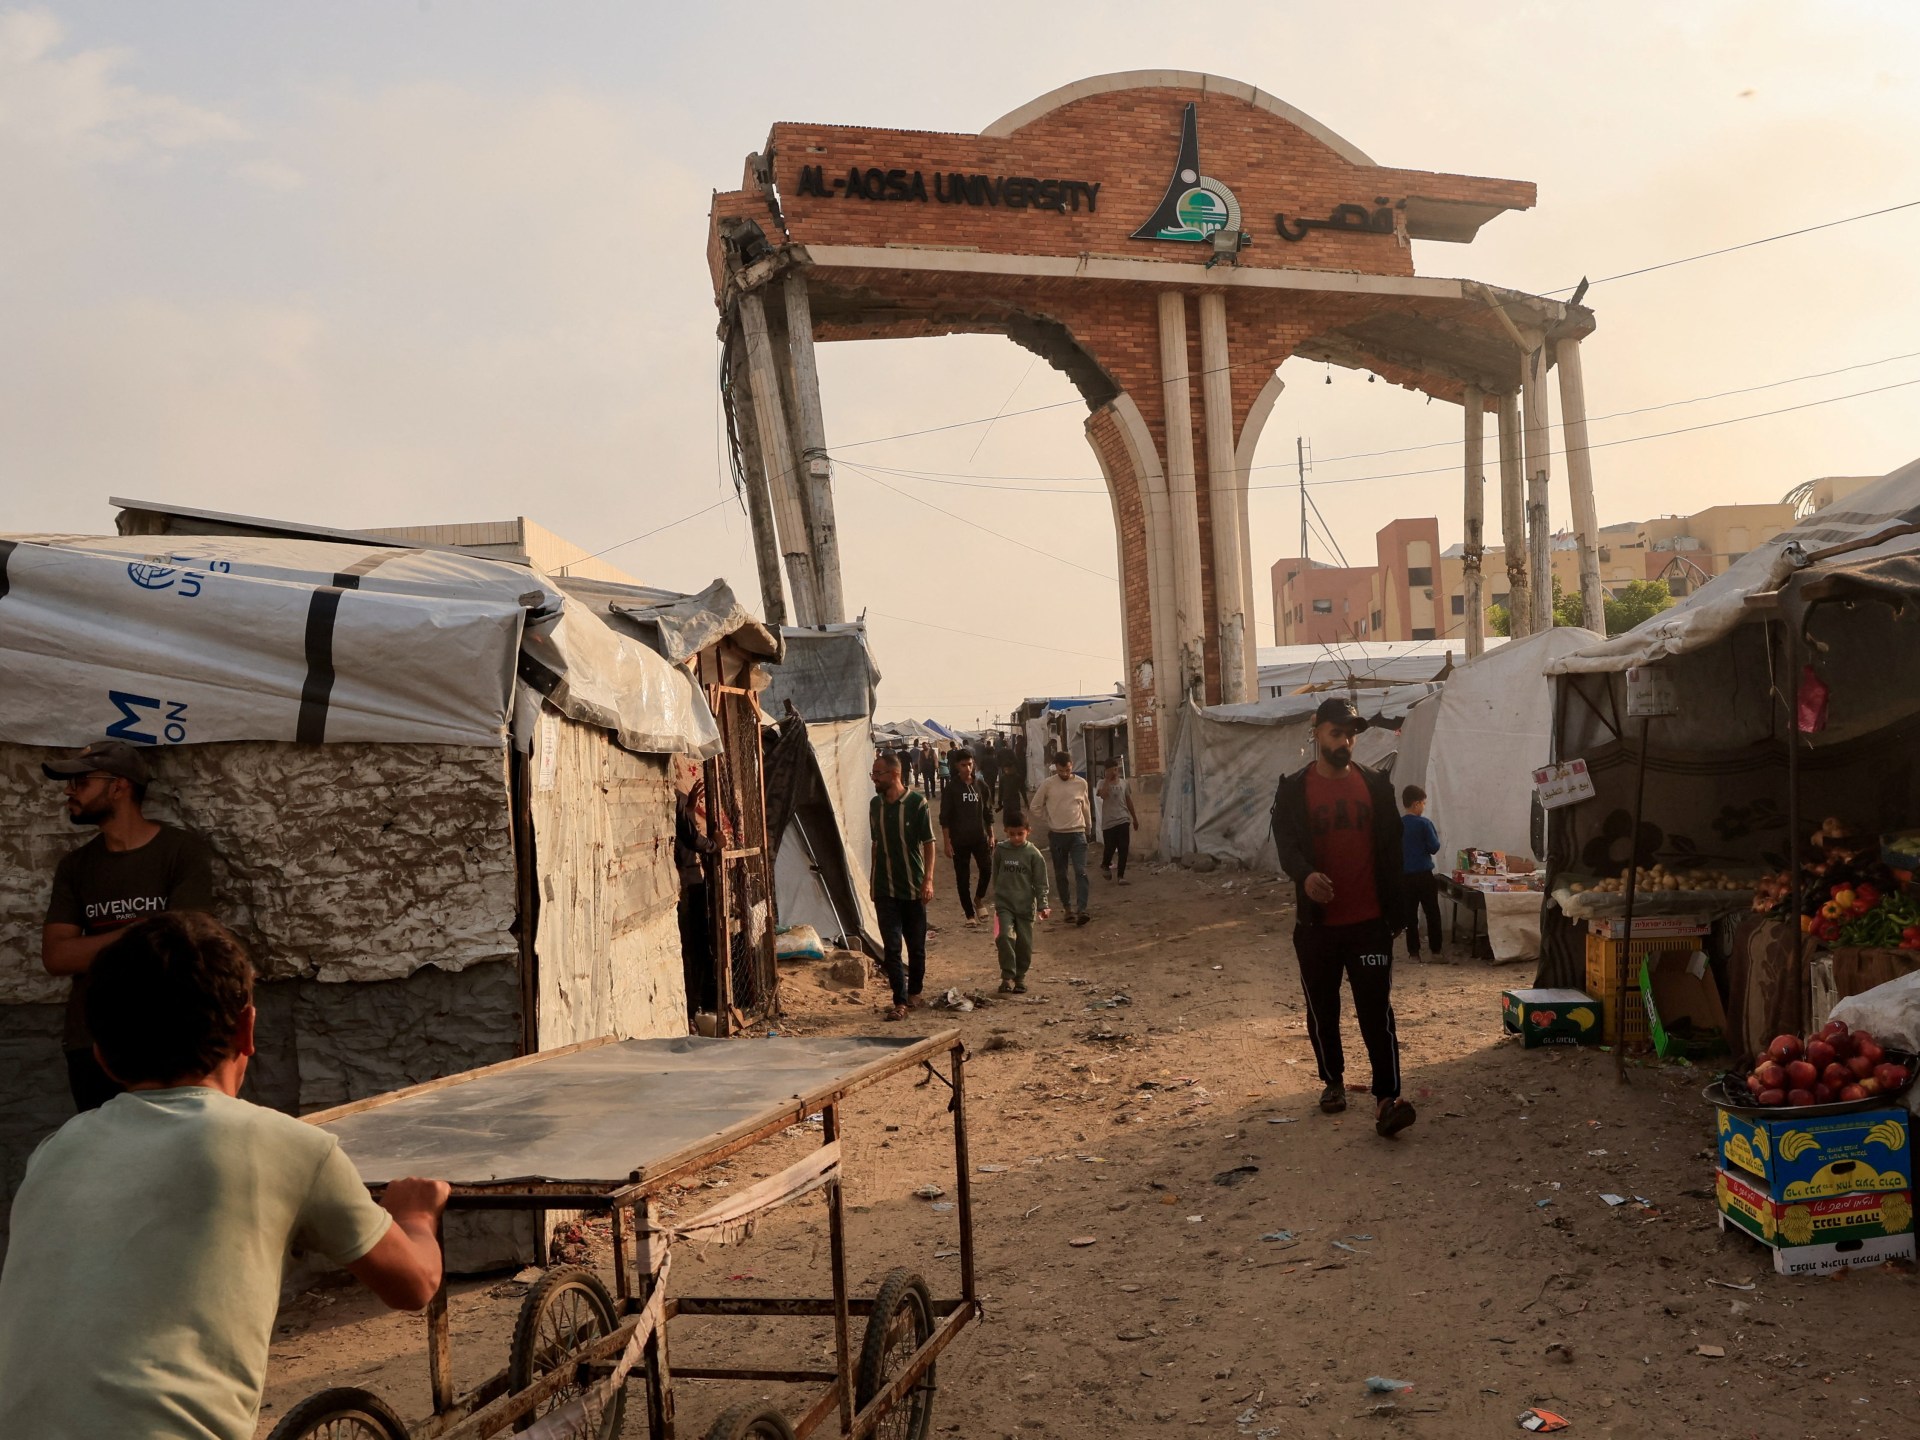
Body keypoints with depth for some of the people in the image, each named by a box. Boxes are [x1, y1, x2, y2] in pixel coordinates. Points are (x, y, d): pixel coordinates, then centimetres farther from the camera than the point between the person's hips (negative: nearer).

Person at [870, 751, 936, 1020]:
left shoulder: (916, 803, -9)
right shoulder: (875, 804, 5)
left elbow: (928, 843, -7)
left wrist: (928, 879, -15)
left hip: (913, 887, -3)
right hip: (885, 889, 3)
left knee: (916, 945, 9)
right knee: (891, 946, -5)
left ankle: (914, 993, 27)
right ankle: (900, 1002, -2)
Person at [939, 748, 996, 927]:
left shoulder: (980, 786, 6)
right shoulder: (952, 788, -4)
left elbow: (988, 813, 13)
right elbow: (944, 817, -4)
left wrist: (991, 835, 8)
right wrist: (946, 842, -8)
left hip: (980, 837, 2)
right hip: (959, 840, -2)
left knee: (987, 869, -12)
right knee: (962, 878, 2)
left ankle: (978, 899, 15)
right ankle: (970, 914, 12)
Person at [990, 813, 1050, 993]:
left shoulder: (1033, 853, -5)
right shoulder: (1000, 850, 0)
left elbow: (1041, 882, -3)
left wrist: (1042, 905, -9)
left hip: (1025, 905, 0)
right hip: (1004, 904, 0)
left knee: (1024, 943, 5)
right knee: (1005, 937, -18)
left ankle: (1020, 976, 23)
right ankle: (1007, 976, -10)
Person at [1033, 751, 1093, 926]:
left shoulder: (1081, 783, 1)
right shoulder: (1047, 784, -5)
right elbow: (1036, 805, 5)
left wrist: (1088, 827, 22)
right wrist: (1049, 820, 4)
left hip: (1077, 833, 0)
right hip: (1057, 834, 0)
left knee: (1081, 872, -13)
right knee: (1060, 874, 7)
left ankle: (1082, 910, -19)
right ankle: (1068, 908, 20)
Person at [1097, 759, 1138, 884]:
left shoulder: (1124, 782, 8)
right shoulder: (1103, 783, -2)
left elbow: (1128, 800, 16)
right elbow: (1103, 795, -24)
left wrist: (1134, 818, 19)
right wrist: (1108, 779, -20)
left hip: (1123, 820, 3)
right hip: (1108, 821, -3)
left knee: (1123, 849, -3)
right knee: (1110, 848, 1)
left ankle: (1121, 876, 2)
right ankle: (1105, 865, 32)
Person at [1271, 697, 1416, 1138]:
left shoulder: (1376, 786, 4)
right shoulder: (1293, 790, -1)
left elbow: (1391, 849, 7)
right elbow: (1285, 843, -13)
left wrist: (1393, 910, 5)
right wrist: (1305, 874, -35)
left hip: (1369, 921, 0)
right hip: (1317, 922, 0)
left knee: (1376, 1008, -7)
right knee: (1322, 1008, 12)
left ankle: (1387, 1099, -10)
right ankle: (1332, 1080, 30)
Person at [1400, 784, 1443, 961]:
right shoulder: (1424, 823, -12)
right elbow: (1434, 848, -8)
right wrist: (1436, 837, 10)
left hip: (1405, 875, 4)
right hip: (1424, 874, -4)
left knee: (1410, 914, 6)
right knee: (1432, 913, 8)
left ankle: (1413, 951, 6)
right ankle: (1435, 949, 11)